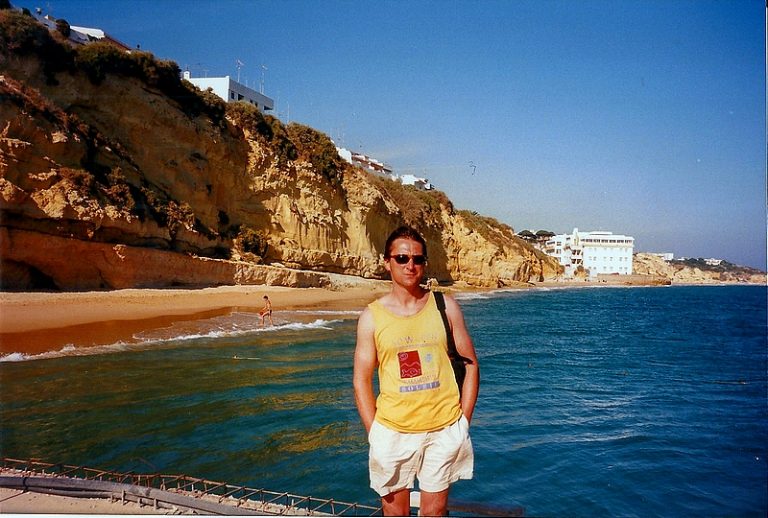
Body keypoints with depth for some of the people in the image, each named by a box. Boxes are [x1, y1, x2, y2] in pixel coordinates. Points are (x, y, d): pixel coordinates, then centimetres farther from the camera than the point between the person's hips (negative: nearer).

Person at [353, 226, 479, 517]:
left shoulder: (445, 306, 1)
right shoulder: (371, 316, -1)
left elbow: (470, 364, 4)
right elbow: (361, 381, 1)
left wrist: (463, 422, -1)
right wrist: (374, 435, -5)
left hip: (444, 430, 0)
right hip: (392, 432, 0)